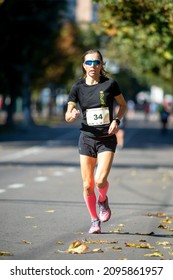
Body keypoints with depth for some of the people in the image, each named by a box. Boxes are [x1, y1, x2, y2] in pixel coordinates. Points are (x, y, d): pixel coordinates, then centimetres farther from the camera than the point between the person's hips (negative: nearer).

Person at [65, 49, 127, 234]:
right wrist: (72, 115, -22)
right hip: (87, 138, 2)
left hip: (107, 139, -2)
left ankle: (103, 200, 18)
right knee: (87, 185, 1)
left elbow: (123, 105, 9)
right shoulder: (78, 87, 0)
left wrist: (116, 120, -8)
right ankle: (94, 220, 21)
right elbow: (67, 116, 2)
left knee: (100, 180, -18)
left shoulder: (109, 84, -4)